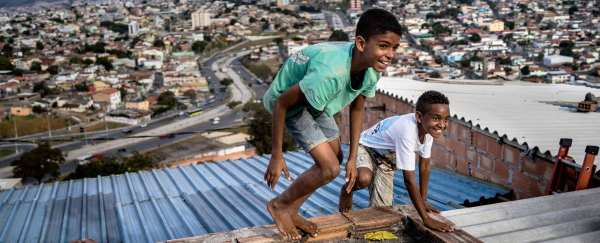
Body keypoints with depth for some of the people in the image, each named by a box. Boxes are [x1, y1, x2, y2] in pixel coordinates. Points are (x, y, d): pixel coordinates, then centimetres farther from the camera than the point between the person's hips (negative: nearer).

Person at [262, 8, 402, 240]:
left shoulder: (372, 69, -17)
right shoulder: (331, 72, -42)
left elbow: (357, 109, 0)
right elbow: (281, 102, -31)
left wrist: (352, 158, 0)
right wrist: (276, 156, -24)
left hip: (314, 100, 8)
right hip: (289, 100, -8)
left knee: (335, 158, 13)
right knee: (330, 167, -13)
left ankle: (291, 211, 28)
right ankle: (278, 205, 10)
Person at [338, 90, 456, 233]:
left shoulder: (429, 128, -17)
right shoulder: (407, 131, -42)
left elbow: (424, 166, -2)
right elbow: (409, 180, -39)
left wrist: (423, 201, 2)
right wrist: (426, 219, -37)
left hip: (386, 157, 7)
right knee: (364, 179, -40)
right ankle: (348, 190, -5)